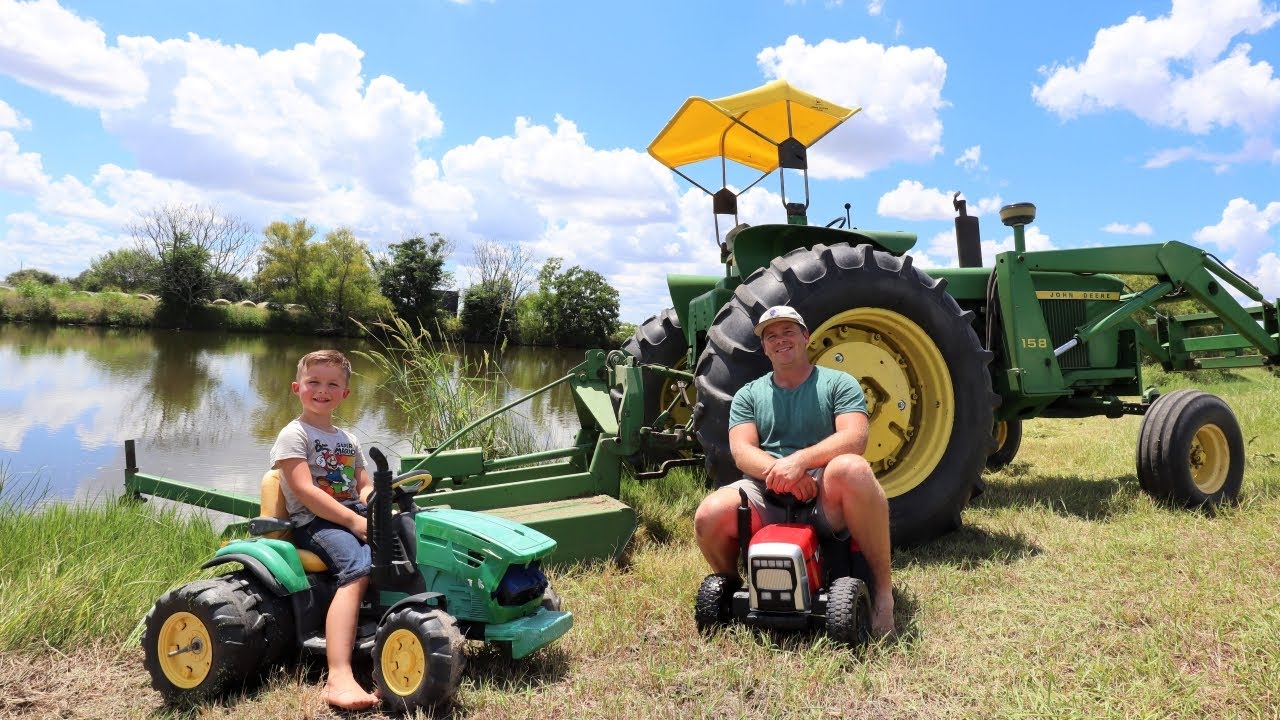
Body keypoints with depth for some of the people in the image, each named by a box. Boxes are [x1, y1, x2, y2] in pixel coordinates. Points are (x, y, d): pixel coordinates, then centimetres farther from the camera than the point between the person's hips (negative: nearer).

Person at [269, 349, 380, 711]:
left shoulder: (347, 440, 23)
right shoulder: (294, 435, 0)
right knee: (359, 566, -34)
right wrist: (354, 521, -21)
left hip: (354, 516, 7)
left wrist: (372, 511, -5)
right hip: (313, 522, -7)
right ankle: (339, 678, -45)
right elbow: (305, 491, -12)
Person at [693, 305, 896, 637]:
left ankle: (883, 587, -20)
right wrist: (776, 469, -20)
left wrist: (800, 460, -25)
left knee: (851, 469, -37)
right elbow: (741, 450, 2)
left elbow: (854, 438, -8)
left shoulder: (839, 383, 10)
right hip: (768, 497, 2)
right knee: (709, 516, -27)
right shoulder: (748, 395, 18)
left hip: (828, 498, -2)